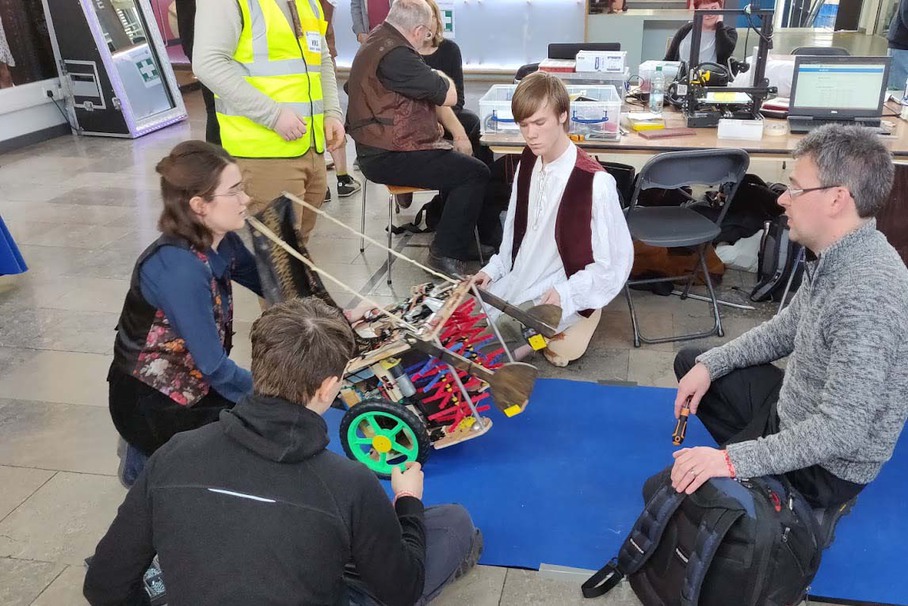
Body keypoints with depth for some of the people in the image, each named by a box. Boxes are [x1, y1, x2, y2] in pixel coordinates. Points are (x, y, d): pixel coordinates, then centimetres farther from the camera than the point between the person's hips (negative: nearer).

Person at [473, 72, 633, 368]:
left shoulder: (595, 182, -23)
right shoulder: (528, 162, 0)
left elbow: (616, 261, -17)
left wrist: (566, 294, -25)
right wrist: (494, 269, 4)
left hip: (559, 301, -7)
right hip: (516, 285, 7)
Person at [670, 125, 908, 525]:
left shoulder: (868, 293, -34)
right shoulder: (838, 257, -4)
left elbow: (841, 430, -35)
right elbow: (785, 330, 11)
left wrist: (733, 461, -35)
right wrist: (709, 364, 1)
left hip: (827, 464, -9)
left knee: (681, 492, -5)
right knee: (689, 362, 17)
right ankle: (757, 471, 18)